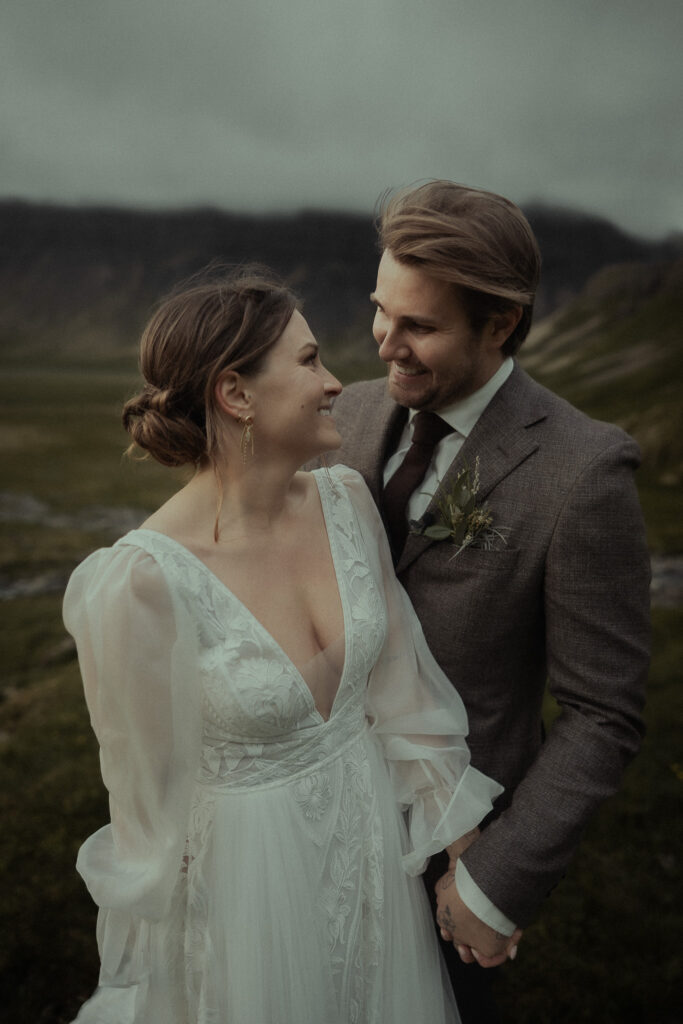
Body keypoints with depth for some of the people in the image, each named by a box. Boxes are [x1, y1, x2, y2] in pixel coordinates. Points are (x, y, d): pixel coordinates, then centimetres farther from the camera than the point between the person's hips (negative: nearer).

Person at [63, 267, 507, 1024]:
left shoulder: (346, 501, -11)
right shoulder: (143, 582, -27)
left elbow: (399, 684, -3)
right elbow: (151, 795, -15)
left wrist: (465, 851, 2)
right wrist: (167, 959, -1)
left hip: (374, 842, 5)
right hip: (250, 875, -5)